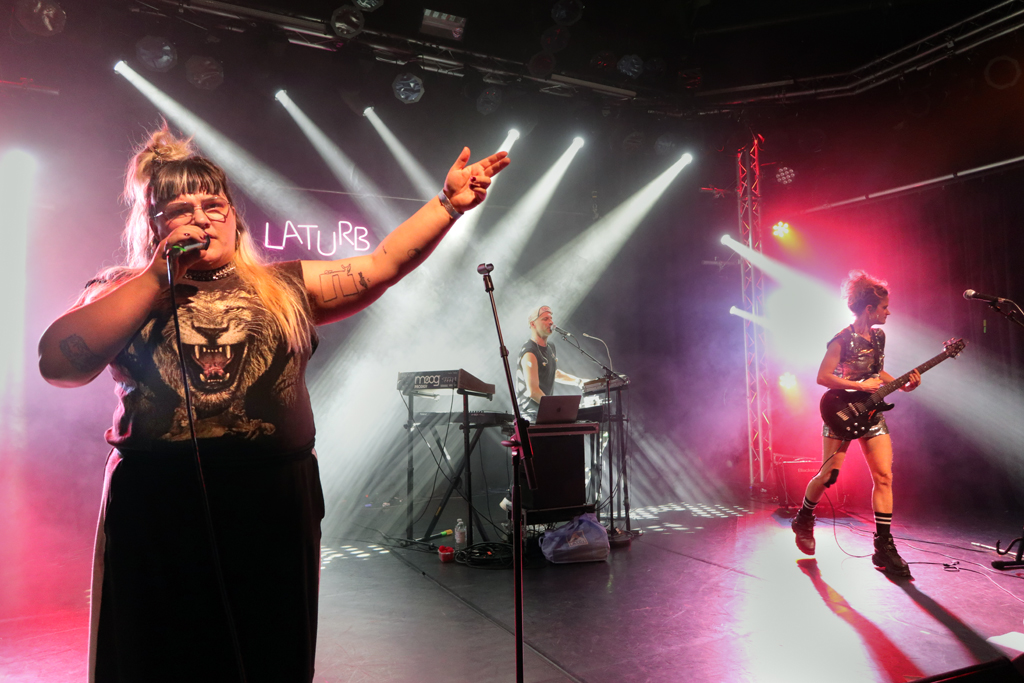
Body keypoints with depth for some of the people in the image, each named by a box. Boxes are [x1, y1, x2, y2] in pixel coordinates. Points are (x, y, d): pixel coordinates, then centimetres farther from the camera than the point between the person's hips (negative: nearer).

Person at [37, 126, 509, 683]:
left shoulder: (285, 287, 11)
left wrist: (448, 203, -4)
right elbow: (57, 363, -8)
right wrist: (159, 277, -8)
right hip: (158, 516, 0)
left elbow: (381, 266, 4)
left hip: (276, 510, 1)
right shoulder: (121, 293, 8)